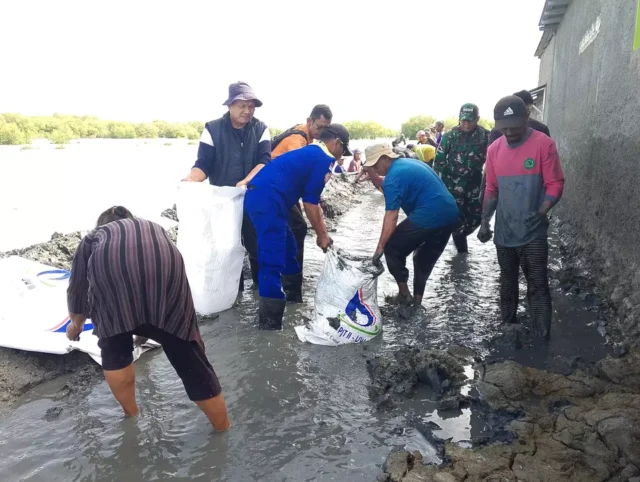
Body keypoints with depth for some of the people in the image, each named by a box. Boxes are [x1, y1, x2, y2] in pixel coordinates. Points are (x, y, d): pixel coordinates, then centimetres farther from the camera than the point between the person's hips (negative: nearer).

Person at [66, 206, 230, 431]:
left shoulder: (93, 236, 39)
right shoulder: (155, 229, 44)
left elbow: (77, 288, 41)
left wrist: (76, 324, 62)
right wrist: (148, 327, 66)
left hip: (112, 270, -1)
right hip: (166, 267, 2)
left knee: (114, 349, 25)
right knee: (186, 353, 12)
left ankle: (131, 416, 36)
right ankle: (223, 428, 23)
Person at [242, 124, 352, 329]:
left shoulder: (311, 153, 25)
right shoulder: (324, 159, -4)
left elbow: (312, 200, 28)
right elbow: (310, 203, -5)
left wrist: (323, 232, 29)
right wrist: (321, 235, 7)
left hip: (260, 197, 10)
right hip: (268, 201, -10)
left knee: (287, 250, 22)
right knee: (272, 261, -6)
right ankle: (269, 321, 1)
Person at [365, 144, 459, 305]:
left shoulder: (394, 176, -9)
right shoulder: (411, 163, 20)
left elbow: (391, 216, -16)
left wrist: (380, 248, -15)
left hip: (428, 217, -9)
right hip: (451, 214, 10)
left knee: (392, 248, 7)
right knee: (425, 259, 22)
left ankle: (404, 294, 10)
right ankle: (417, 299, 26)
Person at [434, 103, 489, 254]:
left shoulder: (485, 136, -2)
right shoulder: (450, 136, -5)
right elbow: (439, 161, -2)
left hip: (475, 185, 2)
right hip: (454, 185, -2)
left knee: (476, 217, 6)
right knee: (458, 218, -2)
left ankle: (459, 236, 33)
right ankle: (462, 250, 13)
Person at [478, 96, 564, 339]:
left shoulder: (544, 144, -10)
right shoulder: (494, 149, 3)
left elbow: (555, 183, -10)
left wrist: (542, 211, -24)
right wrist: (485, 222, 3)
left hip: (533, 233, -4)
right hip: (504, 232, 5)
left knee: (537, 286, 0)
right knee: (507, 282, 18)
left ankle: (542, 338, 9)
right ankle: (507, 325, 35)